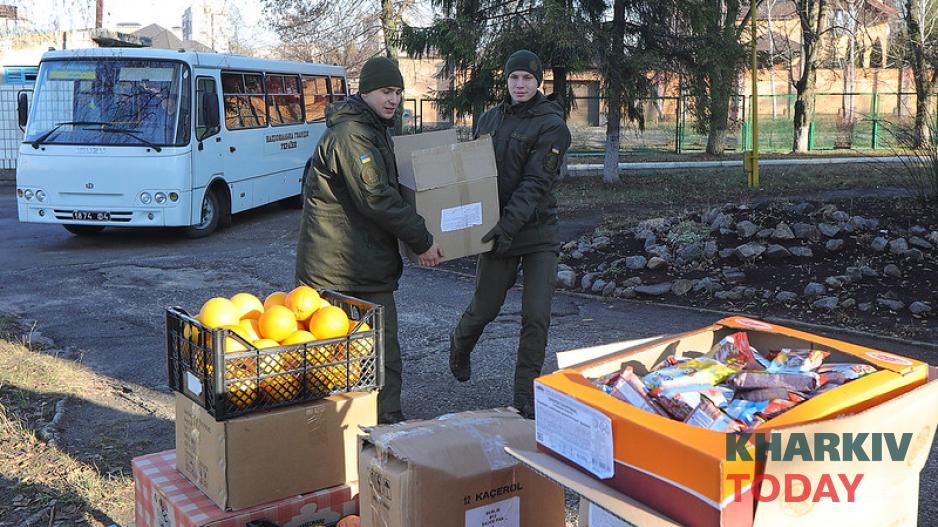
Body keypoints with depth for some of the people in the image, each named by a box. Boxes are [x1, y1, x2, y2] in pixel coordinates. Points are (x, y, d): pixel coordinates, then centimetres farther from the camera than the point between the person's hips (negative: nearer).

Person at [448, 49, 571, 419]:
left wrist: (510, 222, -28)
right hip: (498, 231, 3)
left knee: (536, 317, -4)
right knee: (484, 309, 11)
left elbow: (537, 182, -17)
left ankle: (526, 397, 9)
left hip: (538, 232, -3)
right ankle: (459, 346, 45)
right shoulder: (490, 119, 8)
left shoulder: (551, 125, -7)